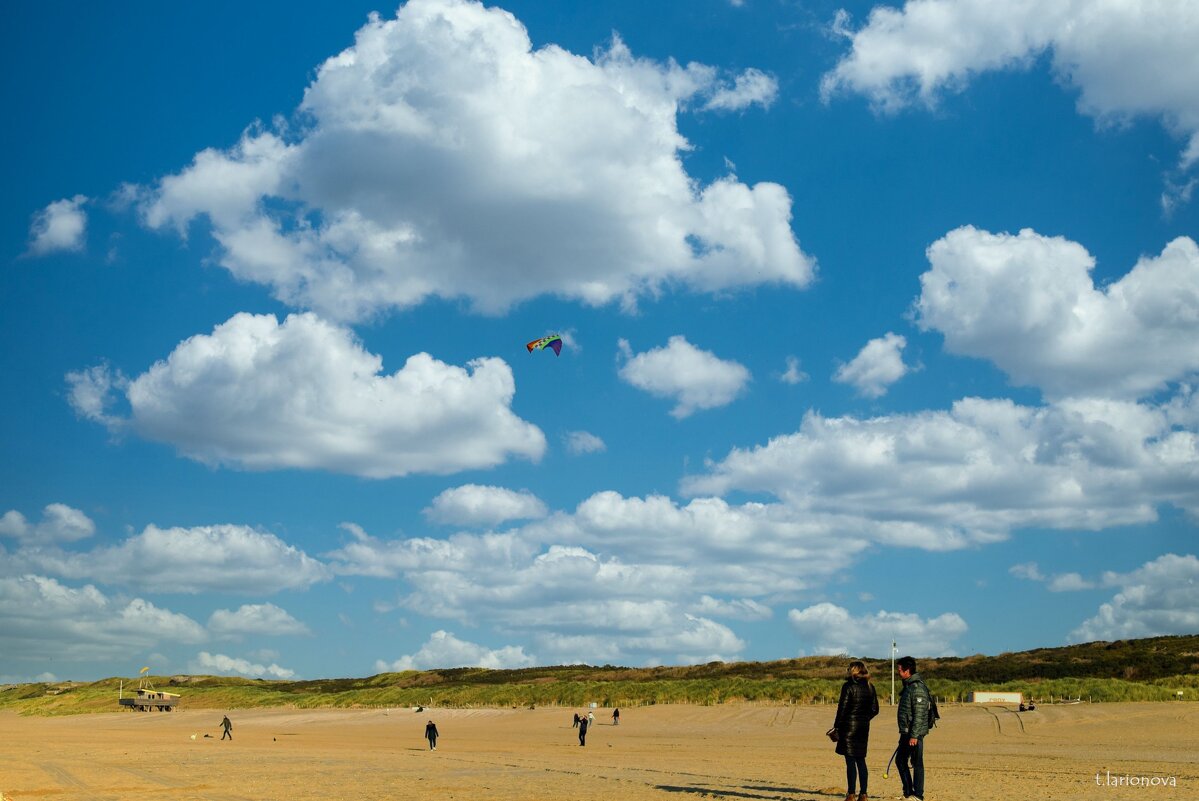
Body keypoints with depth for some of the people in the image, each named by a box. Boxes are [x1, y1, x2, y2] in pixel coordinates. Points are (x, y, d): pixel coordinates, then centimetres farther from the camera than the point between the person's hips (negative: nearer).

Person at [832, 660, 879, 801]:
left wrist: (836, 726, -4)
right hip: (864, 728, 6)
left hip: (849, 726, -6)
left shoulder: (848, 686, -10)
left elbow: (842, 708, -11)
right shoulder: (870, 687, 8)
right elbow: (875, 709, 11)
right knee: (861, 761, 12)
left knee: (850, 761, -3)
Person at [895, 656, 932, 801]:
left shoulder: (917, 688, -17)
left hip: (914, 734, -10)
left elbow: (919, 714, -21)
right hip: (906, 732, 10)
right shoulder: (908, 686, 14)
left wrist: (914, 735, -22)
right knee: (900, 760, 14)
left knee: (916, 763, -2)